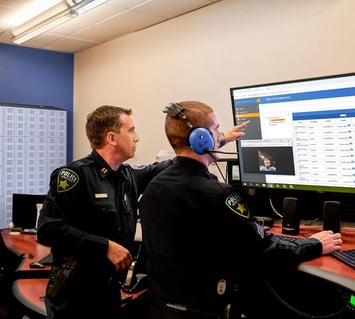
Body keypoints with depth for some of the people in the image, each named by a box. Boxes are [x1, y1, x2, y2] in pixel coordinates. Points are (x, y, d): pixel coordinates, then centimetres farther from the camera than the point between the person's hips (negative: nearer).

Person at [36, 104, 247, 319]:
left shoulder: (129, 176, 4)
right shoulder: (75, 175, -16)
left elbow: (169, 168, 15)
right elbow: (48, 229, -21)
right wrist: (106, 246, -23)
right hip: (74, 295, -7)